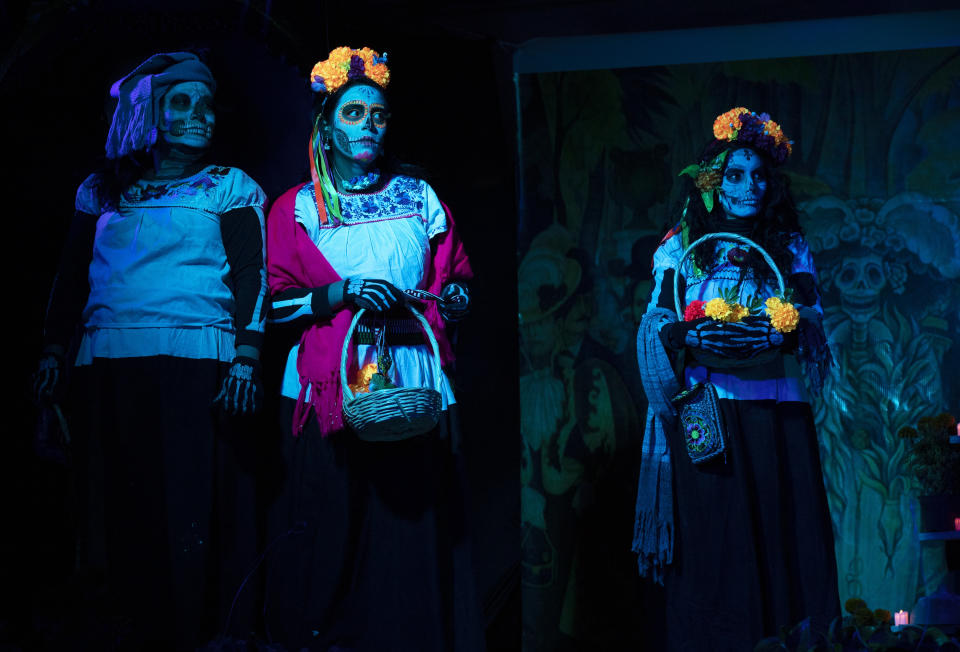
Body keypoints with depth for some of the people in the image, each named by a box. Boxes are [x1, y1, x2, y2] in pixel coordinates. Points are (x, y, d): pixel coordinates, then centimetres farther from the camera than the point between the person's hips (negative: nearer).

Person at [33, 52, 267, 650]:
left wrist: (246, 360, -11)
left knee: (191, 506, -8)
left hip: (195, 365, -3)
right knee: (124, 508, 1)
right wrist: (55, 352, 10)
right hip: (108, 368, 3)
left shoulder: (231, 187, 10)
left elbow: (252, 277, 1)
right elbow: (71, 277, 19)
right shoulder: (102, 190, 19)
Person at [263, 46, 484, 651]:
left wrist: (456, 299, -4)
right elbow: (276, 303, 3)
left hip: (413, 384, 2)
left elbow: (456, 280, 19)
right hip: (330, 383, -2)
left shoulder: (418, 196, 16)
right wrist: (343, 293, -11)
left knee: (413, 525, -3)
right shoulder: (298, 207, 9)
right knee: (334, 528, -6)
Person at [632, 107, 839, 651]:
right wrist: (692, 335, -15)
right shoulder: (682, 246, 9)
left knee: (785, 528, -2)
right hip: (706, 409, -1)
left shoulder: (790, 248, 13)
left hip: (777, 410, 2)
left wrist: (778, 332, -13)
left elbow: (813, 319, 5)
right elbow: (657, 324, 3)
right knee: (714, 534, -4)